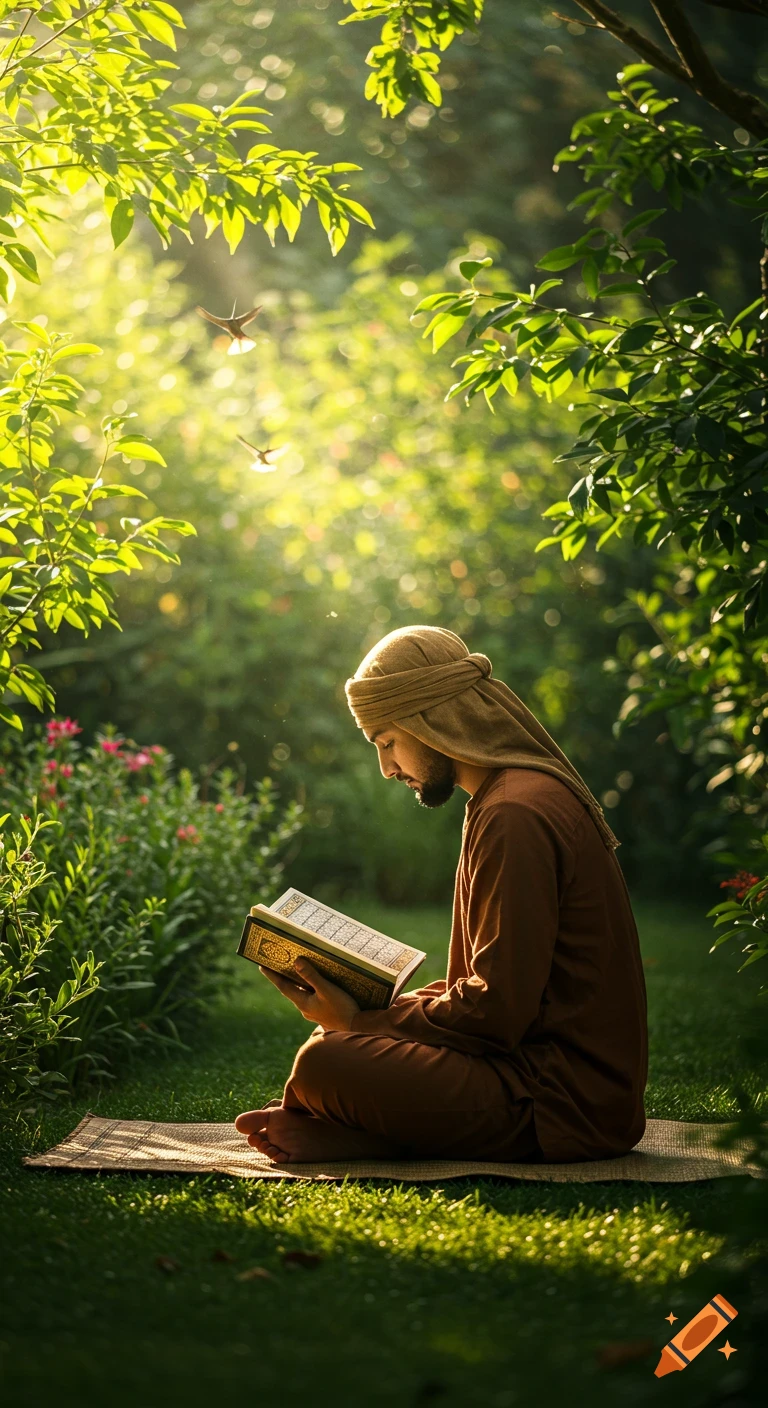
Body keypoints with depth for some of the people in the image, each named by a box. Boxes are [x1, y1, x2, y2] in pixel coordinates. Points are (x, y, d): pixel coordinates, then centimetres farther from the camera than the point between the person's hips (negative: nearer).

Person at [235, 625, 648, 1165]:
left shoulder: (515, 815, -18)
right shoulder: (531, 791, 17)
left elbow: (498, 1013, -21)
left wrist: (362, 1019, -9)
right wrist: (369, 1011, 9)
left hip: (564, 1103, -11)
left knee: (323, 1063, -23)